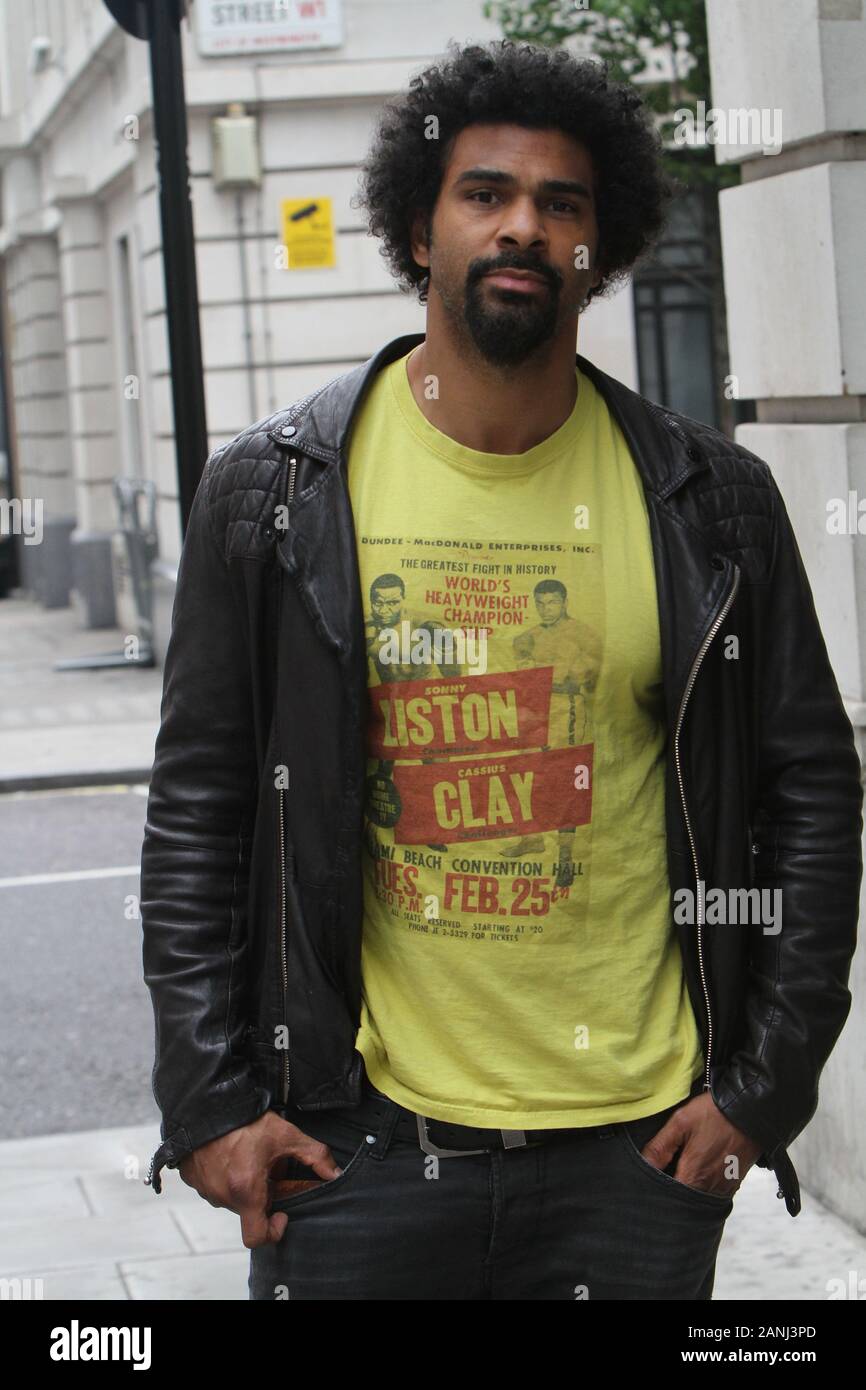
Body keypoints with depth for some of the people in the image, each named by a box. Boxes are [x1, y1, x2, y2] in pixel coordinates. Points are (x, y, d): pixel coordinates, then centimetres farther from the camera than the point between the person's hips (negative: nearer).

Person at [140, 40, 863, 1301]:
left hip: (640, 1146, 1)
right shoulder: (276, 489, -1)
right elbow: (197, 810, 2)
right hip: (359, 1145, 0)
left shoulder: (710, 501, 1)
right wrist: (207, 1102, -3)